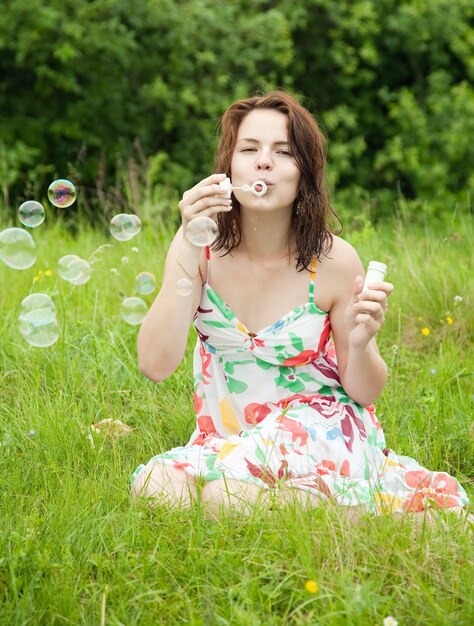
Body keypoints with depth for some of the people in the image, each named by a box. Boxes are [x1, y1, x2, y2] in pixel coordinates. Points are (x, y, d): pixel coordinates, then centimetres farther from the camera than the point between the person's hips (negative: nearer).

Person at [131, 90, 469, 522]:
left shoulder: (334, 259, -13)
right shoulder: (201, 245, -8)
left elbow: (364, 391, -2)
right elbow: (155, 365, -19)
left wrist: (359, 343, -26)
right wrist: (190, 254, -26)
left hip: (321, 432, -4)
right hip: (225, 437, 4)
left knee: (230, 492, -32)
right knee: (153, 486, -25)